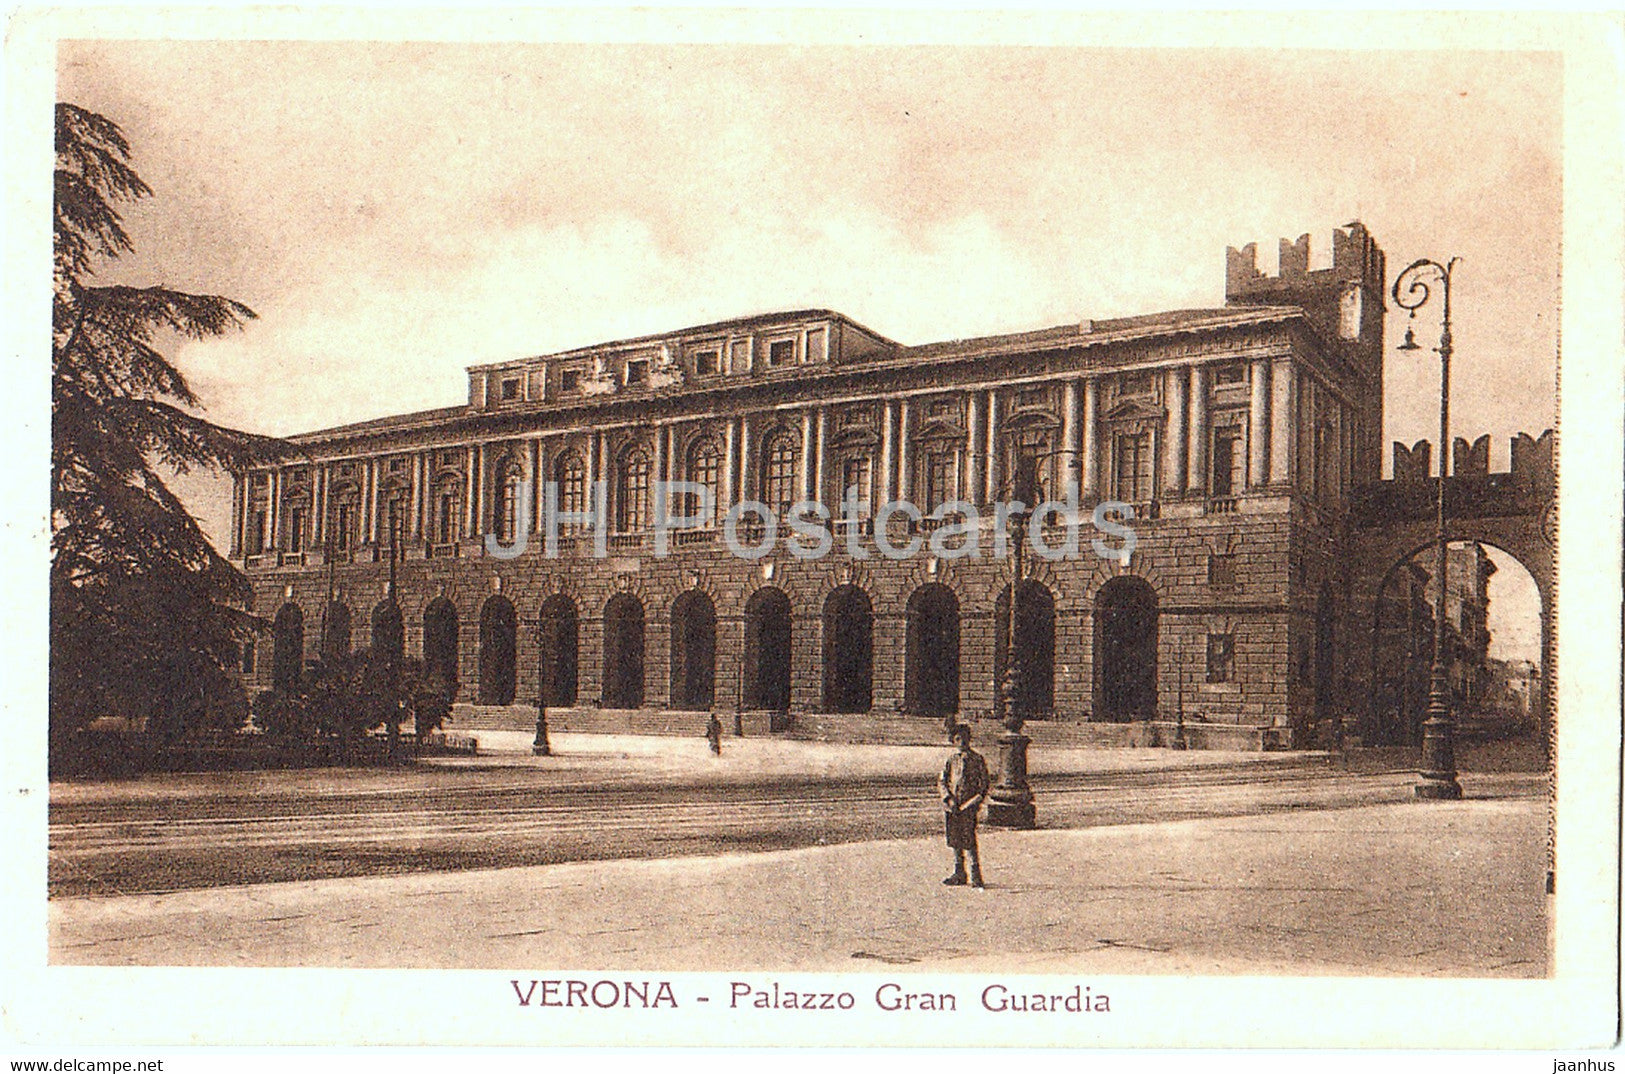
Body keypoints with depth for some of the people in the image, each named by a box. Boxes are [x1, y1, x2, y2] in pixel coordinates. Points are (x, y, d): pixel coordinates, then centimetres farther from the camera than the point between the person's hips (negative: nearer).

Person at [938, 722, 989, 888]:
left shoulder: (977, 759, 1)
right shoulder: (951, 758, 10)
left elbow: (984, 783, 2)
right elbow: (942, 781, 10)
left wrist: (977, 799, -10)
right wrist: (948, 798, -5)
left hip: (968, 806, -4)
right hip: (952, 806, 4)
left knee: (969, 841, -10)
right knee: (955, 840, 9)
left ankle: (976, 875, -3)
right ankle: (959, 874, 19)